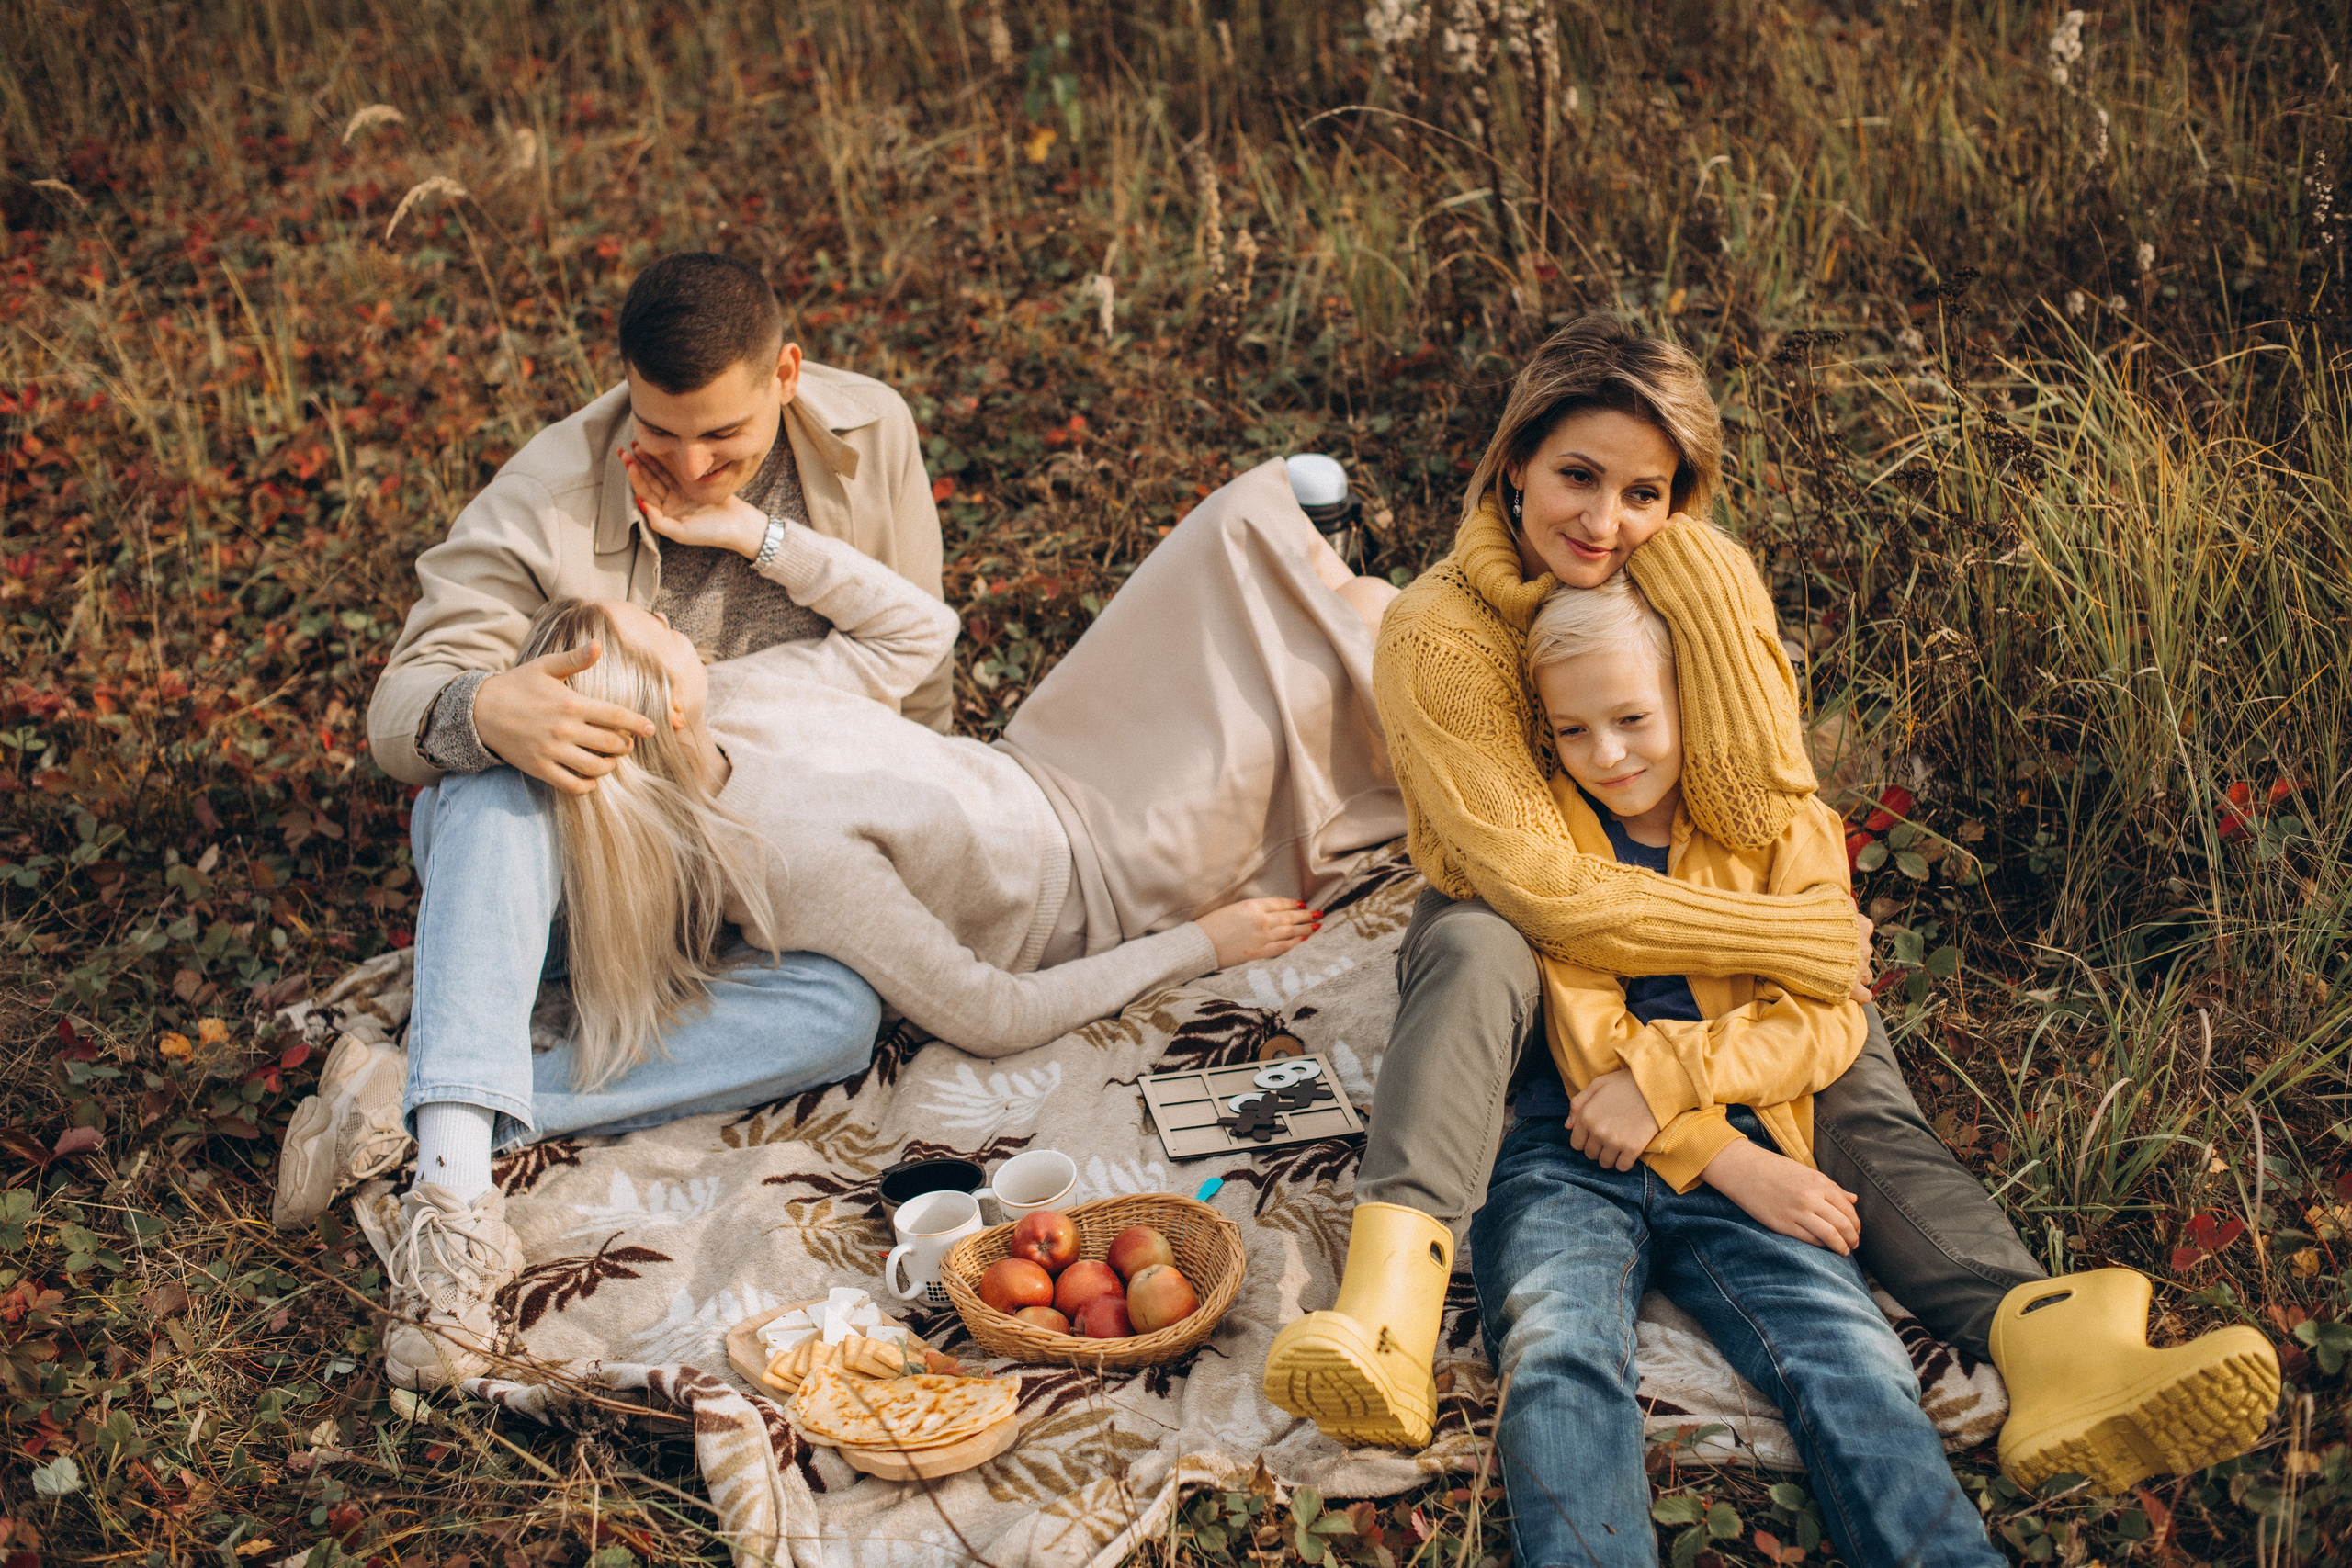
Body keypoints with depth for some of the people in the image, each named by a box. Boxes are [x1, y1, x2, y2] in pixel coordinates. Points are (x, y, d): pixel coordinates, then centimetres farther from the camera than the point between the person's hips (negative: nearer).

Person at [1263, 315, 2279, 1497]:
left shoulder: (1707, 581, -8)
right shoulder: (1439, 634, -21)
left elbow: (1757, 813, -20)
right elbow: (1543, 892, -27)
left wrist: (1695, 583, -28)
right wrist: (1792, 939, -26)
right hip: (1513, 942, -4)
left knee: (1853, 1066, -22)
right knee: (1477, 951, -37)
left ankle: (2030, 1334, -43)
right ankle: (1388, 1313, -54)